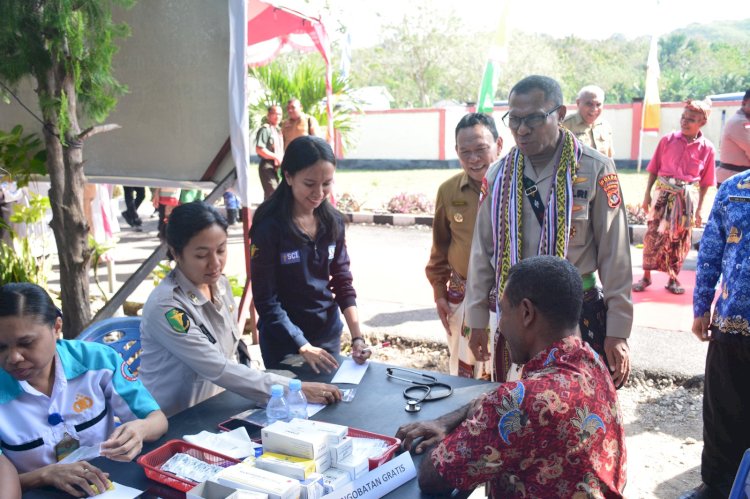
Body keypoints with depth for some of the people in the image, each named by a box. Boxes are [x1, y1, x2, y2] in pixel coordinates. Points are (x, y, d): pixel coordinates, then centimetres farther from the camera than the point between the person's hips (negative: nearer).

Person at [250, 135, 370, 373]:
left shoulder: (333, 220, -4)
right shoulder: (269, 226, -18)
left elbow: (342, 280, 0)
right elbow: (266, 300, -16)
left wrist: (357, 336, -11)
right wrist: (303, 346, -20)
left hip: (329, 333, 4)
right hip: (284, 339, -4)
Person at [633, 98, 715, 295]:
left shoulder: (706, 148, -3)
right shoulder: (667, 140, -3)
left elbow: (705, 182, 2)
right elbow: (654, 169, 4)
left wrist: (699, 209, 2)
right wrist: (647, 194, 0)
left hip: (687, 197, 0)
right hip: (663, 194, 0)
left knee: (680, 240, 9)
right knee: (653, 235, 0)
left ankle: (673, 279, 22)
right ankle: (646, 276, 12)